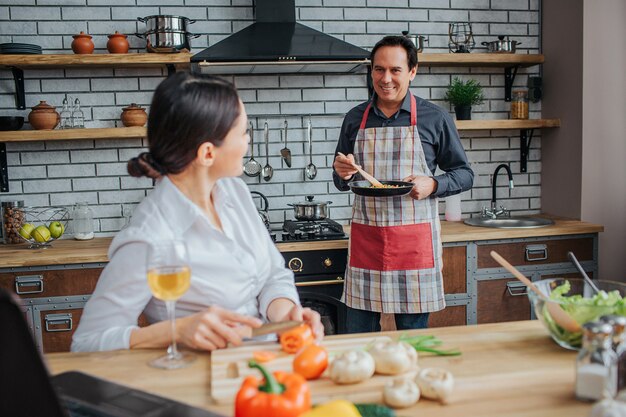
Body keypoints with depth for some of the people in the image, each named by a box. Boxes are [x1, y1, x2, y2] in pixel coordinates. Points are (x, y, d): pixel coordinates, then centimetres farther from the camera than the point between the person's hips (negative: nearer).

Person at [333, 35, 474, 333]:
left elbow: (464, 174, 6)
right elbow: (341, 183, 17)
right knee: (358, 339, 6)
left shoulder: (435, 119, 0)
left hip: (414, 240, -2)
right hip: (365, 238, 2)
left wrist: (432, 185, -13)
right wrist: (342, 173, -6)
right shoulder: (355, 119, 8)